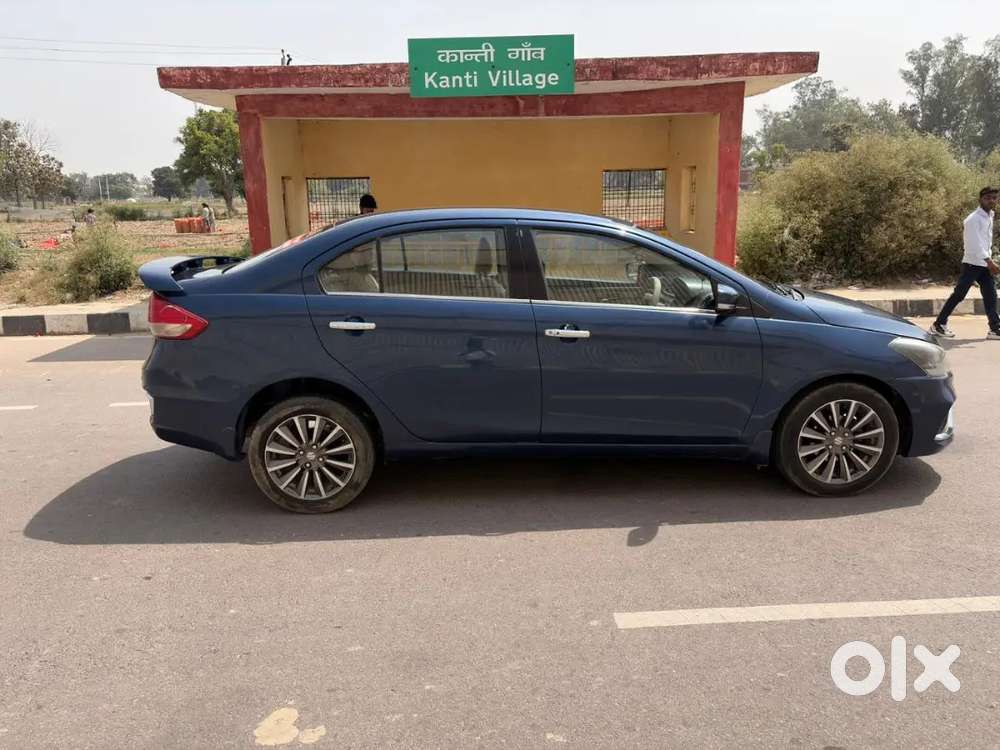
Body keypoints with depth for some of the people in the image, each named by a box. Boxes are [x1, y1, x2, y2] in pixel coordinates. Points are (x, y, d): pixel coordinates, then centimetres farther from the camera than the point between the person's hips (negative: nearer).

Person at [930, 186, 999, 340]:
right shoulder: (973, 219, -14)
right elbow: (975, 243, -23)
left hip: (985, 264, 8)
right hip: (973, 263, -8)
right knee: (958, 295, -4)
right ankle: (938, 324, 3)